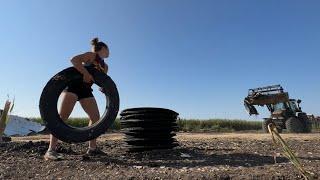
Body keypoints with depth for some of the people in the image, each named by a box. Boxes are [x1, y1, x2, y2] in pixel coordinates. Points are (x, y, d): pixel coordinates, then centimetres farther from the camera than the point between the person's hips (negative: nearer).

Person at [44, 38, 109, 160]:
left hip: (86, 90, 8)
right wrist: (85, 73, -29)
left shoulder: (105, 67, 16)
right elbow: (74, 60, -20)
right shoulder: (92, 55, -4)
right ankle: (51, 150, -14)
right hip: (73, 85, -7)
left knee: (96, 118, 1)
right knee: (62, 116, -16)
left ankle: (92, 148, 9)